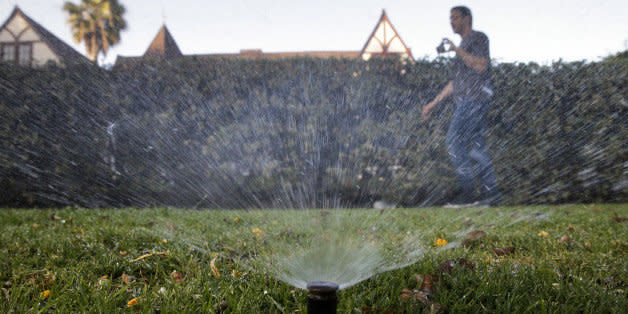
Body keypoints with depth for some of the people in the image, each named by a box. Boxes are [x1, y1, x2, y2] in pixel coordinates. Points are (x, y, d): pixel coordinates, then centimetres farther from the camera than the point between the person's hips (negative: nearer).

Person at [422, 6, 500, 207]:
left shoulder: (479, 38, 2)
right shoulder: (463, 47, 28)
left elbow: (481, 67, -15)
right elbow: (454, 83, 28)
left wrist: (457, 50, -15)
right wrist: (433, 104, 25)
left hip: (475, 98, -9)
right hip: (466, 102, 9)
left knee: (454, 141, -17)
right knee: (477, 148, 4)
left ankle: (467, 192, -17)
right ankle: (490, 194, 5)